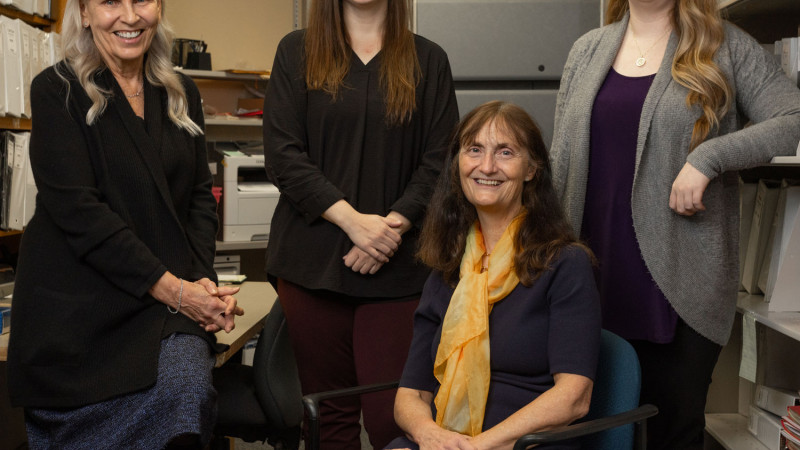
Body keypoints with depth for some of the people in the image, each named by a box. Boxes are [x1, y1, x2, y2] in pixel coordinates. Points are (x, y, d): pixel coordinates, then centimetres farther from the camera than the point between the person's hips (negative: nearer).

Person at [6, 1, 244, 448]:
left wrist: (203, 279, -5)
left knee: (185, 390, -24)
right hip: (81, 302, -3)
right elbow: (77, 209, -12)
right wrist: (171, 288, -16)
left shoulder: (181, 93, 13)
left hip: (171, 297, 3)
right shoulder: (57, 91, -3)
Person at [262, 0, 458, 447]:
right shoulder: (297, 51, 9)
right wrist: (352, 220, -11)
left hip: (397, 264, 0)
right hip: (313, 257, 0)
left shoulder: (429, 60, 10)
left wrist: (393, 225, -12)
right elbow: (283, 154, -1)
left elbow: (441, 160, 3)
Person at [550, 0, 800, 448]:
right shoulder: (588, 50, 13)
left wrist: (707, 158, -18)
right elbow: (562, 159, 13)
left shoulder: (725, 47, 2)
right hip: (595, 275, 3)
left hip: (681, 281, -3)